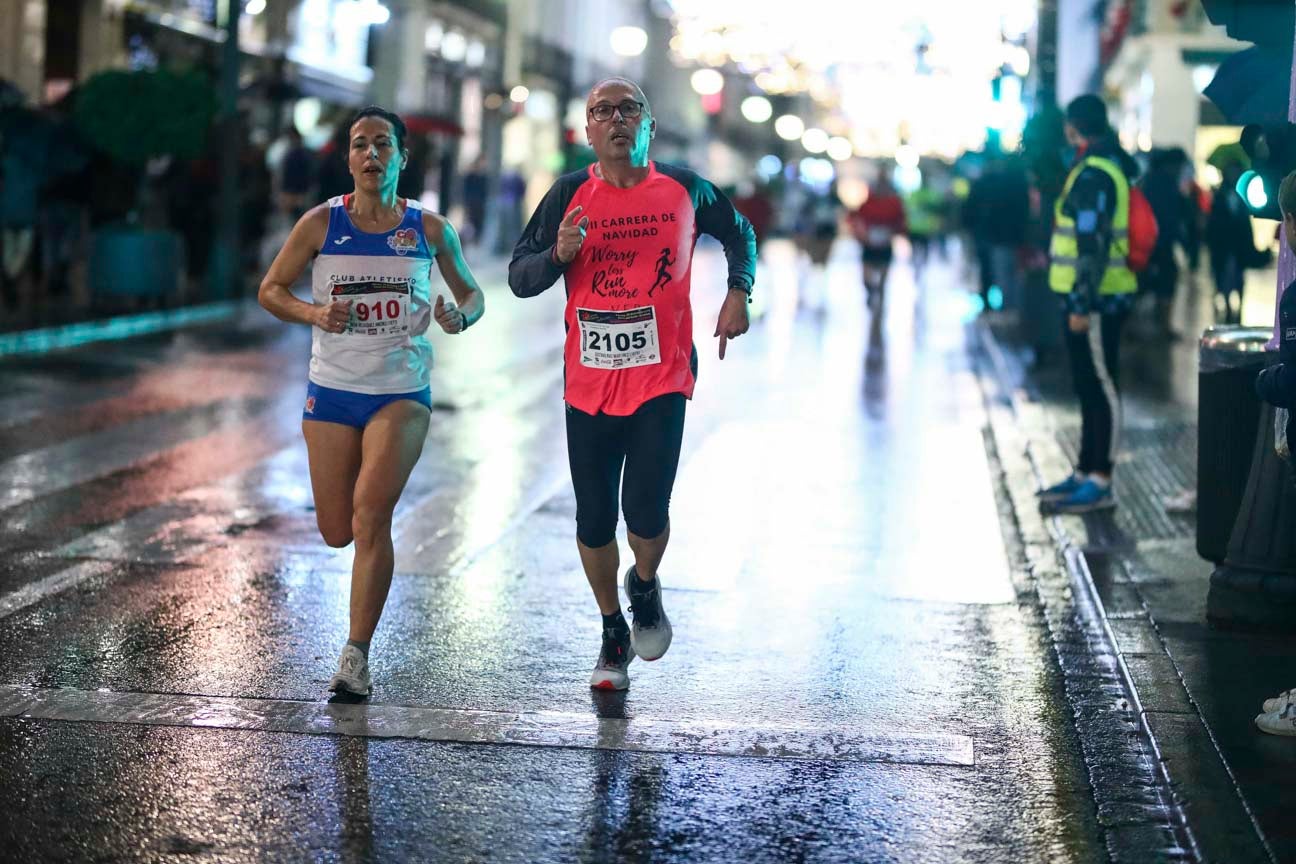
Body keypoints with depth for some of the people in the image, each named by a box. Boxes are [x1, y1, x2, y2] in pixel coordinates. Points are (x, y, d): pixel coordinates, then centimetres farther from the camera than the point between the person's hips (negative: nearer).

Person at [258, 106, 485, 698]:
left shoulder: (429, 230, 1)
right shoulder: (321, 223, 0)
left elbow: (472, 293, 14)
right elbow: (271, 290, 7)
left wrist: (460, 317, -10)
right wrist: (312, 313, -13)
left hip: (402, 393, -1)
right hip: (332, 391, 2)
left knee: (370, 516, -17)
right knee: (336, 532, 4)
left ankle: (357, 655, -9)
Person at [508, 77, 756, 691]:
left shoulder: (685, 189, 3)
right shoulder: (570, 196, 1)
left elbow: (739, 233, 22)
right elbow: (519, 278, 2)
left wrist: (738, 293, 7)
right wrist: (559, 254, -18)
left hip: (661, 379, -1)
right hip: (589, 383, 1)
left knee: (646, 511, -12)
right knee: (594, 519, 6)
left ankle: (645, 589, 23)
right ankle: (613, 634, 27)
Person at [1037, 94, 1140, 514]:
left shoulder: (1094, 175, -17)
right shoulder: (1105, 166, 16)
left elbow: (1094, 244, -22)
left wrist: (1083, 303, -23)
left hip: (1094, 301, -10)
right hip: (1091, 298, 10)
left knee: (1101, 389, -6)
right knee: (1090, 388, 15)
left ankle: (1100, 483, -3)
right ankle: (1085, 473, 23)